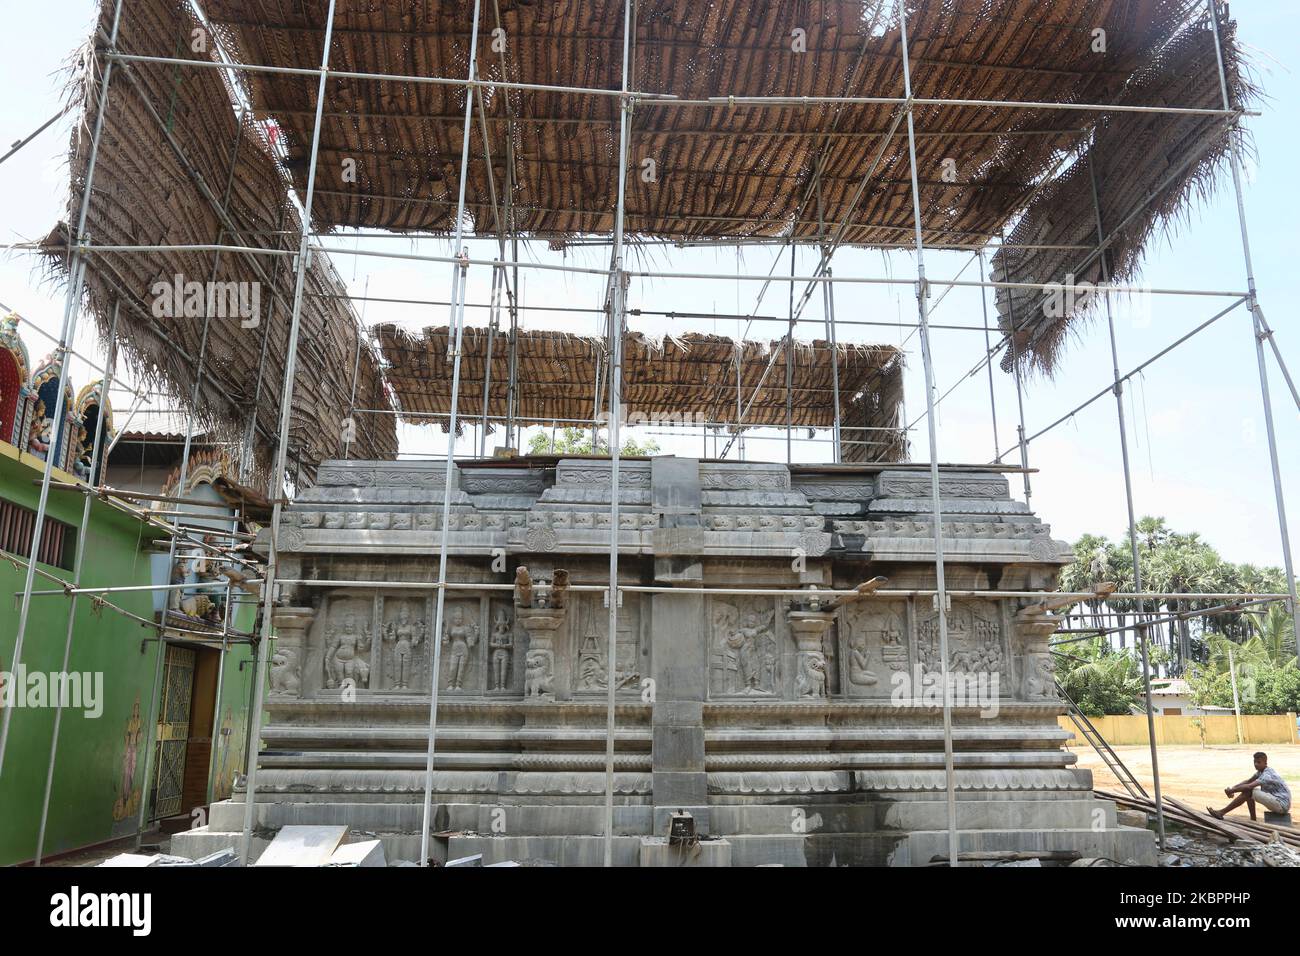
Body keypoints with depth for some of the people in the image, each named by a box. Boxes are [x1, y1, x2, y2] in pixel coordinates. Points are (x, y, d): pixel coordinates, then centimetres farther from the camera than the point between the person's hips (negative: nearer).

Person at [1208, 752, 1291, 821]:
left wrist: (1232, 791, -22)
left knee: (1248, 791, -19)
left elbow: (1249, 786, -31)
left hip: (1282, 805, -10)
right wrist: (1232, 788, -7)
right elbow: (1247, 781, 9)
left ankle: (1222, 812, -15)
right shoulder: (1260, 771, 8)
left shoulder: (1268, 775, -22)